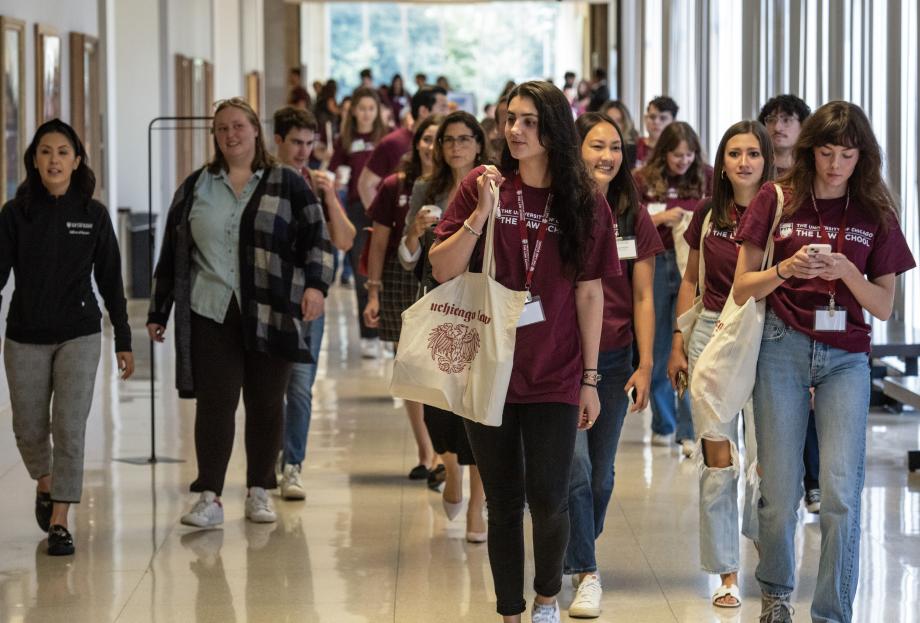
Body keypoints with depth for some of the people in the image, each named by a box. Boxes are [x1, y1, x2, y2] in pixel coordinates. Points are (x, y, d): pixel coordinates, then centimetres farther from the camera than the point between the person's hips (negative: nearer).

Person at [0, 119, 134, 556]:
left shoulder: (93, 215, 0)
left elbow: (110, 281, 4)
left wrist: (123, 341, 4)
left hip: (79, 337, -1)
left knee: (69, 429, -7)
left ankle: (59, 522, -2)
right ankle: (44, 485, 40)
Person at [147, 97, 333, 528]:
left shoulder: (287, 185, 5)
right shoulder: (195, 187, 11)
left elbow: (316, 240, 0)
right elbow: (172, 252, 15)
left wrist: (315, 284, -17)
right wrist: (159, 311, 14)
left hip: (271, 314, -1)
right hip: (210, 313, 1)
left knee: (266, 404, 5)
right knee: (214, 403, -5)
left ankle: (259, 492, 16)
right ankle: (209, 497, -3)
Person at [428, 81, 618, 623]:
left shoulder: (585, 204, 0)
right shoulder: (483, 185, -1)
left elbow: (590, 293, 3)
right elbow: (442, 270, -5)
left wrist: (591, 378, 2)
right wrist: (480, 213, -17)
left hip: (554, 376, 0)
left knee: (548, 500, -8)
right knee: (504, 503, 7)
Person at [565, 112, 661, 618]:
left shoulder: (633, 217, 5)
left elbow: (642, 296, 5)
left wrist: (646, 365, 0)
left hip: (614, 358, 3)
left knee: (600, 475, 8)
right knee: (575, 467, -12)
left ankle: (576, 557, 27)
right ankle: (587, 575, -5)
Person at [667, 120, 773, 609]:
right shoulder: (708, 214, 7)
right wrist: (678, 344, 12)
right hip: (711, 335, 3)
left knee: (767, 458, -7)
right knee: (716, 456, 0)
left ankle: (761, 536, 25)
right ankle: (727, 572, 9)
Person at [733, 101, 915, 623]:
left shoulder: (875, 214, 5)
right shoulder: (778, 201, 3)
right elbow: (743, 287, 4)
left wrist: (847, 271, -15)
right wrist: (786, 270, -15)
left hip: (846, 358, 0)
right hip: (784, 348, 0)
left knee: (842, 493, -10)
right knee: (780, 492, 3)